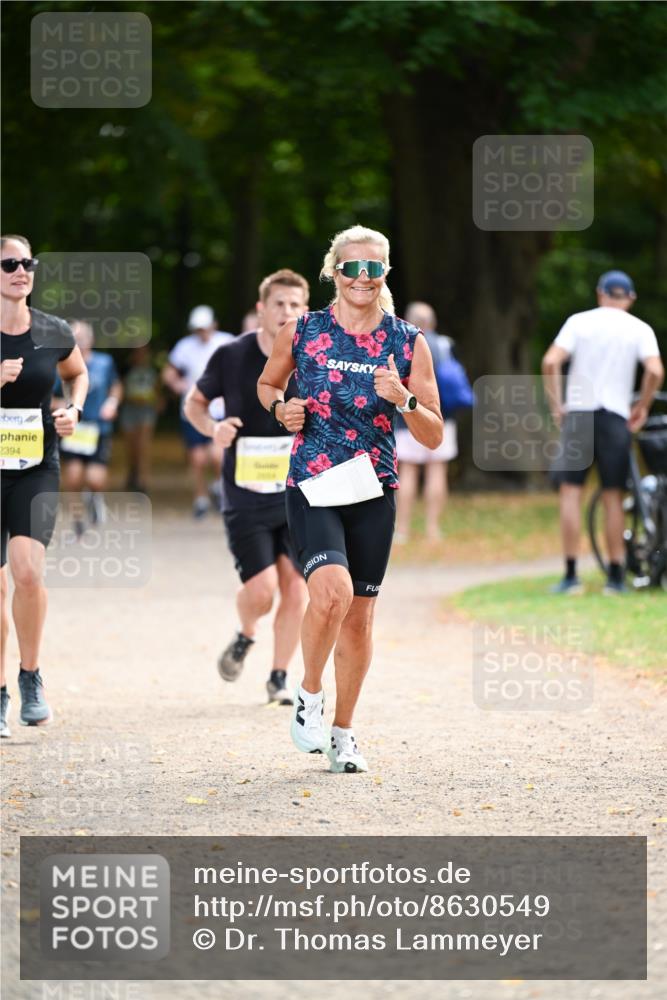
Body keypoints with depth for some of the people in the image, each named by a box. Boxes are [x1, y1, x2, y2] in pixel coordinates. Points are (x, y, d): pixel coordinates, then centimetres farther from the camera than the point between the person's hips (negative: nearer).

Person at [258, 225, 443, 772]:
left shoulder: (408, 342, 1)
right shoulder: (301, 331, 0)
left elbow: (434, 436, 2)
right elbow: (267, 383, 19)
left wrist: (405, 401, -17)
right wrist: (281, 408, -3)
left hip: (374, 492, 2)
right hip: (313, 487, -2)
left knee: (359, 616, 8)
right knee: (332, 589, -26)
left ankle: (342, 733, 26)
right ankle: (309, 697, -1)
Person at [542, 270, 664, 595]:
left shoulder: (579, 321, 3)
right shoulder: (640, 329, 3)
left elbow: (550, 363, -8)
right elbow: (655, 371, -12)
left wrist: (556, 406, 1)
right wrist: (642, 407, 3)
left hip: (578, 413, 0)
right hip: (616, 416, 0)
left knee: (571, 492, 3)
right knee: (613, 497, 7)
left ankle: (571, 576, -1)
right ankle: (616, 577, 7)